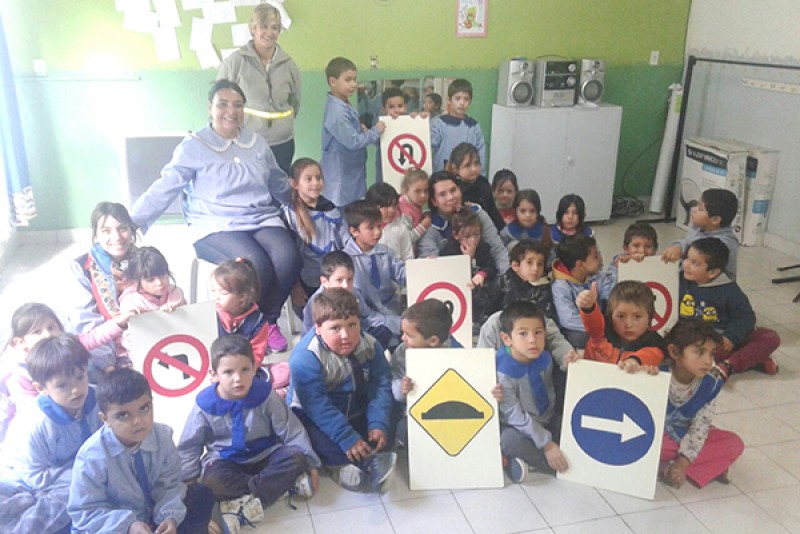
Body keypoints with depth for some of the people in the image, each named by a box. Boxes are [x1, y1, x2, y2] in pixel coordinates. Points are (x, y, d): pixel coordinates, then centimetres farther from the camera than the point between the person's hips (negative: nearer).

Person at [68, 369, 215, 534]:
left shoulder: (162, 435, -15)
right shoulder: (92, 457, -24)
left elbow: (169, 485, -8)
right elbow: (85, 512, -18)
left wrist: (170, 517, -26)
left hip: (153, 518, 3)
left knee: (202, 495, -9)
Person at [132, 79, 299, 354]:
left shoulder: (257, 143, 15)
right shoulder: (194, 146, 1)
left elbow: (280, 185, 27)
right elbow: (164, 189, -4)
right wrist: (133, 223, -14)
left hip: (263, 220, 4)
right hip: (217, 228, -4)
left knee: (288, 258, -28)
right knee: (256, 265, -33)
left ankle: (267, 320, -3)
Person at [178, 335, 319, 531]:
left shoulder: (265, 395, -15)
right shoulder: (205, 404, -15)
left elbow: (291, 432, -8)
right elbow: (189, 446, -1)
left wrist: (309, 464, -10)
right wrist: (187, 482, -7)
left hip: (264, 456, 1)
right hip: (225, 461, 0)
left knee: (295, 458, -26)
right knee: (211, 478, -33)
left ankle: (242, 502, -30)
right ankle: (286, 484, -27)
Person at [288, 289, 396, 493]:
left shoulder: (370, 346, -10)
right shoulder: (305, 357, -26)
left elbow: (380, 386, -12)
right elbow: (317, 405, -30)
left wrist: (379, 424, -26)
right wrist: (347, 438, -34)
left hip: (356, 414, 5)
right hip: (314, 418, -5)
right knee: (306, 432, -35)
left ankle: (340, 465, -25)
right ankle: (372, 462, -38)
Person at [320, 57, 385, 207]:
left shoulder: (345, 106, 7)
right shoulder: (337, 111, -24)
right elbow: (353, 142, -25)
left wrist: (362, 131, 1)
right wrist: (375, 131, -13)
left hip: (352, 171, 10)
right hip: (340, 176, -10)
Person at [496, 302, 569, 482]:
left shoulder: (544, 358, -5)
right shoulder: (503, 370, -25)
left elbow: (549, 392, 10)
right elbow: (514, 415, -24)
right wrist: (546, 443, -25)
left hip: (546, 420, 7)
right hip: (517, 427, -7)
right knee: (510, 439, -36)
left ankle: (526, 458, -7)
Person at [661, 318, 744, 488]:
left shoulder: (711, 383, -15)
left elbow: (699, 428, -14)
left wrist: (682, 464, -20)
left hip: (686, 436, 3)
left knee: (735, 443, -14)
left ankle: (667, 466, -21)